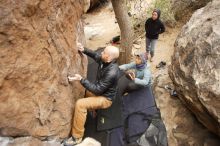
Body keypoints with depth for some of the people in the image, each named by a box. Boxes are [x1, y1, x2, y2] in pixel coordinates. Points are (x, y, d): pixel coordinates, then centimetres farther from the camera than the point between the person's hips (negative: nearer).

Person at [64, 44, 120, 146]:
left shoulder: (111, 73, -35)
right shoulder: (104, 60, -10)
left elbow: (97, 90, -31)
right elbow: (95, 55, 11)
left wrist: (81, 79, -33)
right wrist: (84, 50, -7)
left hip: (105, 98, -9)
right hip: (100, 90, 10)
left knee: (80, 104, -26)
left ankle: (77, 137, -10)